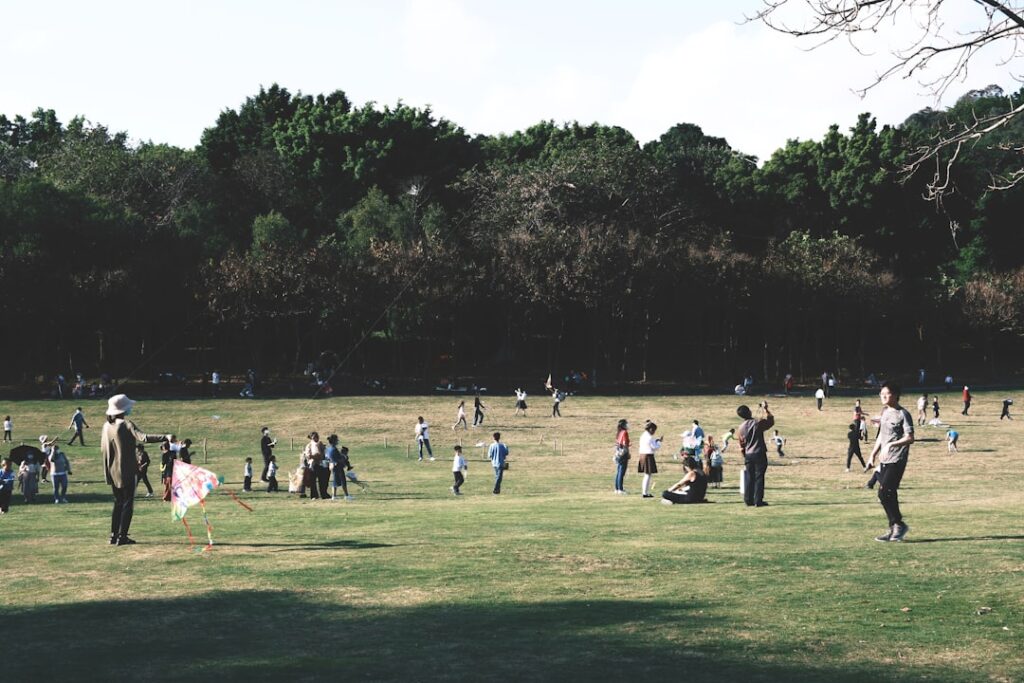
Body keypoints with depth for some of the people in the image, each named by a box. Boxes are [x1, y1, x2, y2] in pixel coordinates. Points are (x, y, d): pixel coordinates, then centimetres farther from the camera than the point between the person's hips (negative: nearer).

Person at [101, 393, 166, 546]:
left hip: (112, 471, 7)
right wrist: (165, 437, -31)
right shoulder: (126, 424, -14)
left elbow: (103, 449, 14)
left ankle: (114, 536, 15)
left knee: (118, 502, 17)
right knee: (128, 503, 0)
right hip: (127, 471, -7)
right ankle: (122, 537, -5)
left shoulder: (107, 426, 7)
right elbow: (143, 438, -27)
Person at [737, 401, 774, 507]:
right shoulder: (757, 423, -12)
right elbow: (771, 421, 4)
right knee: (759, 477, -2)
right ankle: (758, 501, -5)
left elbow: (742, 445, 11)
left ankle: (748, 500, 9)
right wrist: (766, 409, 13)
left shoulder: (740, 428, 3)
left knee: (749, 478, 9)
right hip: (759, 454, -5)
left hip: (748, 455, 5)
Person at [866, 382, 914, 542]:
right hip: (884, 460, 8)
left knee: (884, 493, -13)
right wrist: (873, 454, 20)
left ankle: (898, 524, -1)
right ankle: (894, 529, 15)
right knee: (888, 495, 8)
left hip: (896, 460, -8)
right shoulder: (885, 412, 15)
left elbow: (910, 438, -16)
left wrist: (892, 445, -26)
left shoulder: (902, 414, -10)